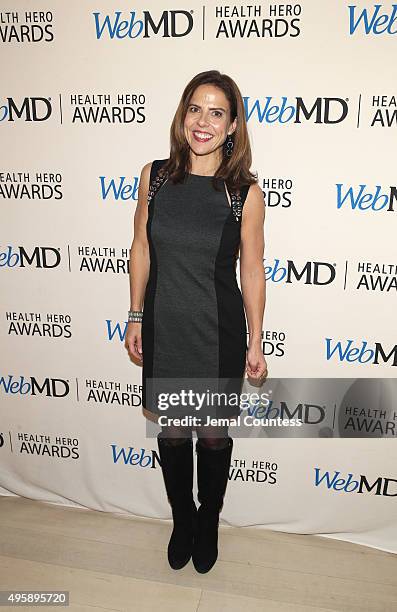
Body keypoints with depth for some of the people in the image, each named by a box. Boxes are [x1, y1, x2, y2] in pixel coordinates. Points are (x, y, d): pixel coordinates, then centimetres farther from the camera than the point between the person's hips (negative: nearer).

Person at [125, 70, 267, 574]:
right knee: (171, 432, 18)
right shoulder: (155, 176, -3)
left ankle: (208, 522, 45)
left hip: (218, 332, -2)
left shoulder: (245, 192, -10)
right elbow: (142, 249, 4)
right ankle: (182, 519, 46)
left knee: (213, 434, 16)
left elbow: (252, 271, -4)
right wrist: (135, 317, 6)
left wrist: (255, 343, -1)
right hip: (163, 327, 2)